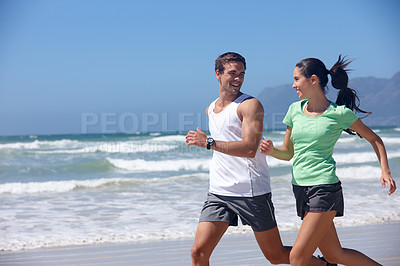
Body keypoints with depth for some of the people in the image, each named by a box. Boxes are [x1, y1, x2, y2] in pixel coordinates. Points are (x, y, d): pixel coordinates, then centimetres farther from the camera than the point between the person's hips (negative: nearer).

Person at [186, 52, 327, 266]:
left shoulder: (251, 105, -7)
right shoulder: (210, 109, 16)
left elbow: (250, 149, -20)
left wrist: (208, 142, -22)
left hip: (251, 192, -5)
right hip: (219, 192, 6)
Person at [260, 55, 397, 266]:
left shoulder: (339, 113, -5)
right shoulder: (295, 109, 9)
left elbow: (374, 139, 8)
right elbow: (288, 153, 16)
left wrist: (385, 172, -3)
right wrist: (271, 150, -5)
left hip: (324, 188, -6)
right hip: (300, 188, 6)